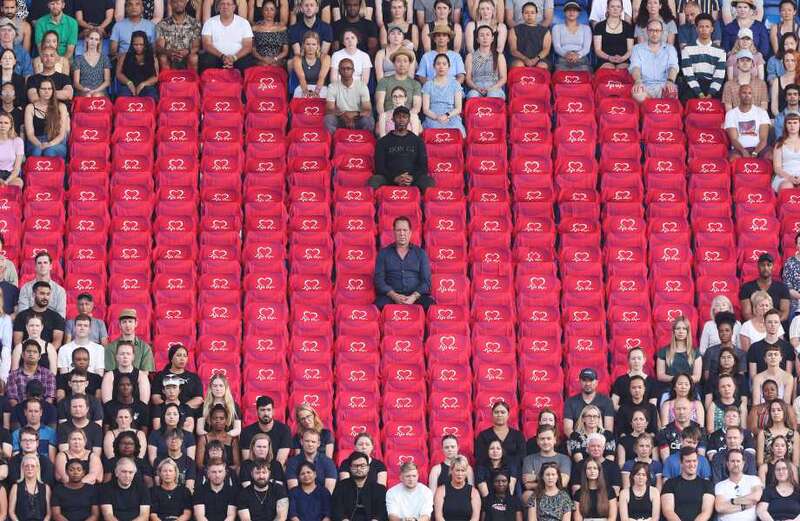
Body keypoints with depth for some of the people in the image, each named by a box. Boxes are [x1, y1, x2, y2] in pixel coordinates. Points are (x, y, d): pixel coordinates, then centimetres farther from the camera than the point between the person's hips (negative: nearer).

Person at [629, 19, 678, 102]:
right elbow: (635, 67, -2)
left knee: (672, 91, -38)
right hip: (645, 86, 0)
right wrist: (638, 81, -27)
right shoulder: (637, 48, 16)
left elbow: (673, 67, -1)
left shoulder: (670, 49, 17)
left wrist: (670, 81, -27)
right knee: (637, 94, -38)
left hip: (663, 86, 1)